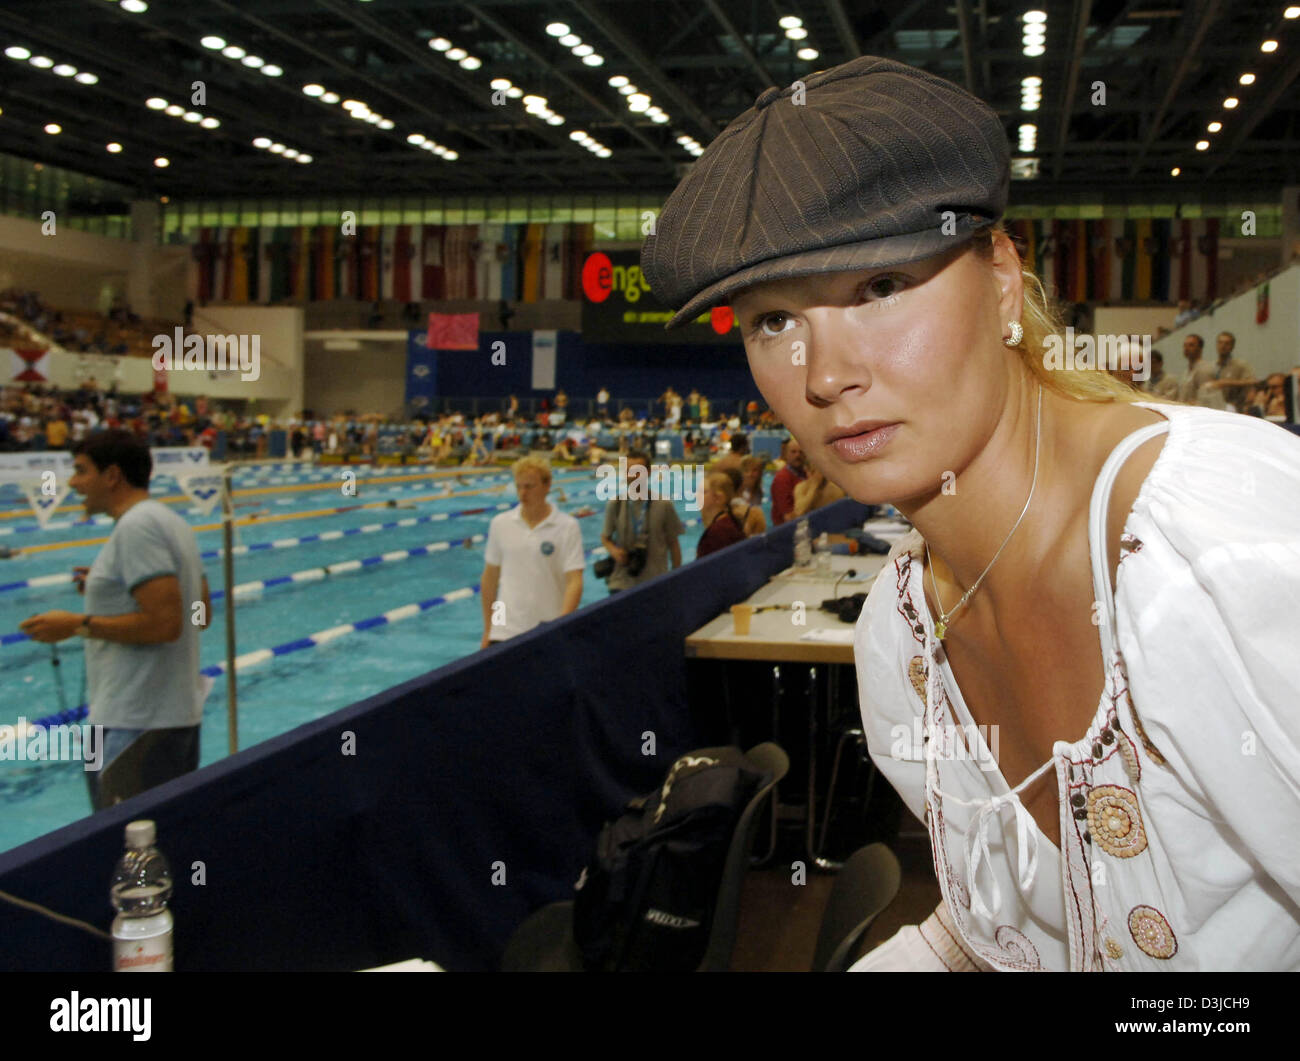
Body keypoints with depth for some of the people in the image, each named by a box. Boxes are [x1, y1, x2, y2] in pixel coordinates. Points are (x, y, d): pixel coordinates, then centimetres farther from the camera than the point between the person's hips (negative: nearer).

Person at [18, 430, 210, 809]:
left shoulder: (137, 527, -16)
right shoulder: (169, 520, 14)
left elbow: (164, 624, -23)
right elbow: (201, 613, 18)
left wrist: (79, 624, -15)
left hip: (138, 725, -10)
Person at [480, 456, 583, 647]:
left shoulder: (567, 527, -5)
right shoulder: (500, 524, 4)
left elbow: (574, 583, -11)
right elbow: (490, 578, 11)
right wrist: (488, 630, 12)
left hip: (547, 633, -2)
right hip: (505, 631, 2)